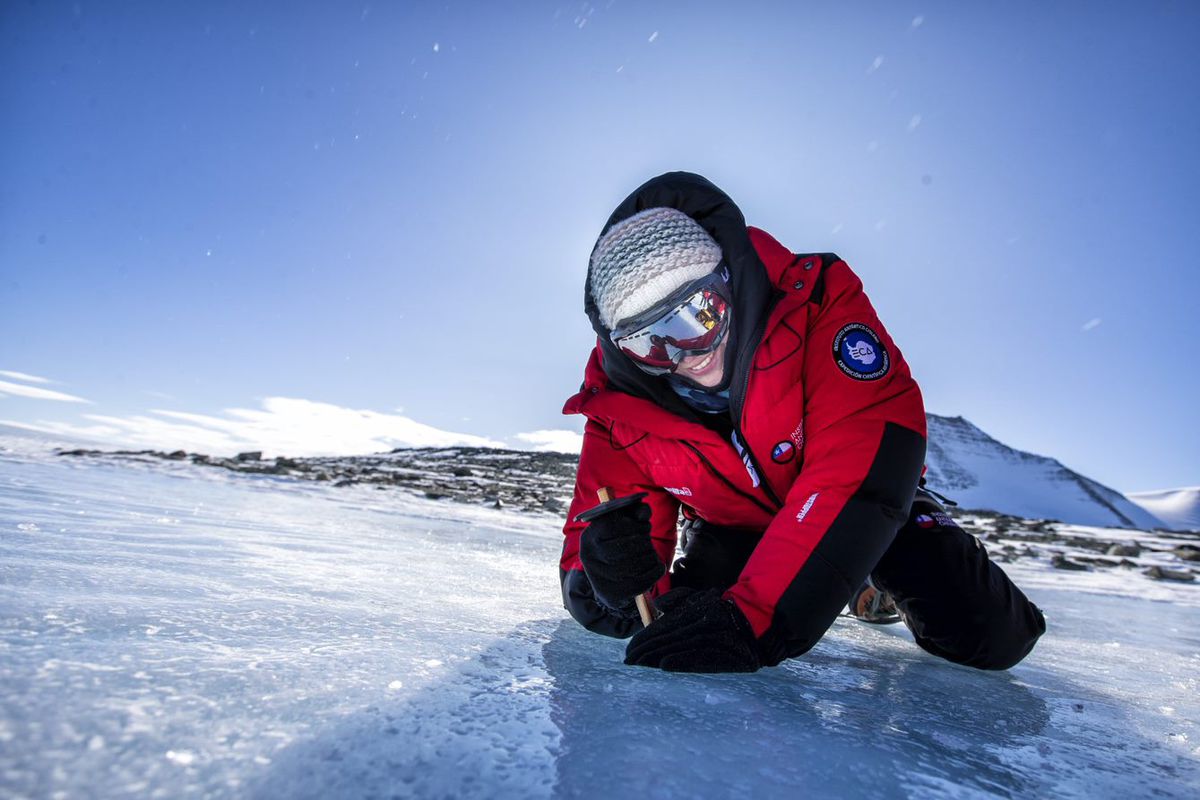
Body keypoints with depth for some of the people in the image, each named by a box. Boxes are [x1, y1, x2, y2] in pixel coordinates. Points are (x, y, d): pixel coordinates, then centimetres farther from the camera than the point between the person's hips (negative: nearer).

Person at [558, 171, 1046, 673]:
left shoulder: (814, 300, -35)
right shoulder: (618, 404, -26)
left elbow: (862, 468, -43)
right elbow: (589, 536, -19)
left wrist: (755, 620, -49)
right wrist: (617, 583, -45)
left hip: (863, 502, -2)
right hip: (734, 523, 3)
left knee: (990, 637, -12)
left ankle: (876, 586, 25)